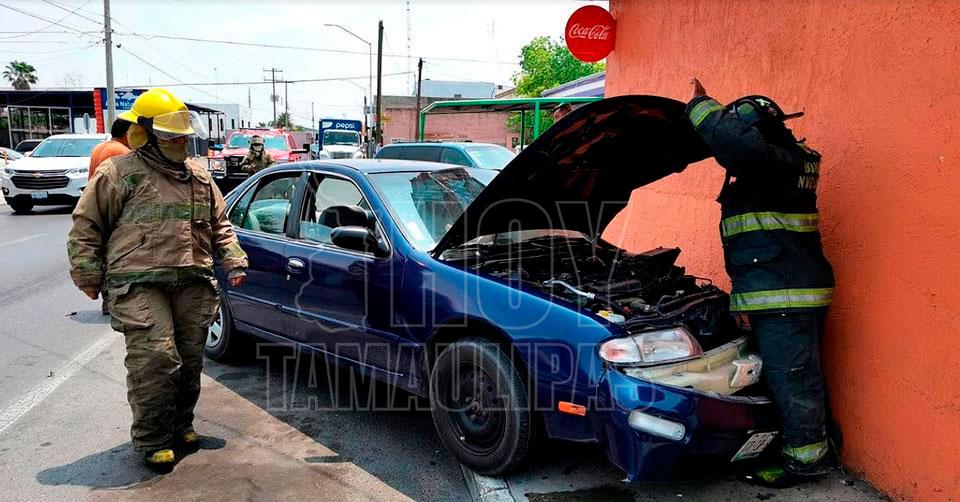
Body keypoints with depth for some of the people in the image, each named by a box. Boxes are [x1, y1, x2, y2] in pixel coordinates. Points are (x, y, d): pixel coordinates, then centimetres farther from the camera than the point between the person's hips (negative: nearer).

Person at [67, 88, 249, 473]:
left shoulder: (198, 176, 17)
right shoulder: (119, 174, 1)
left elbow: (219, 225, 25)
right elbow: (85, 227, 4)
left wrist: (233, 261, 15)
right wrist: (89, 275, 1)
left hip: (193, 283, 6)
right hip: (140, 286, -5)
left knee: (189, 361, 10)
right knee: (154, 362, -11)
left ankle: (181, 426, 28)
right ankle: (153, 441, 3)